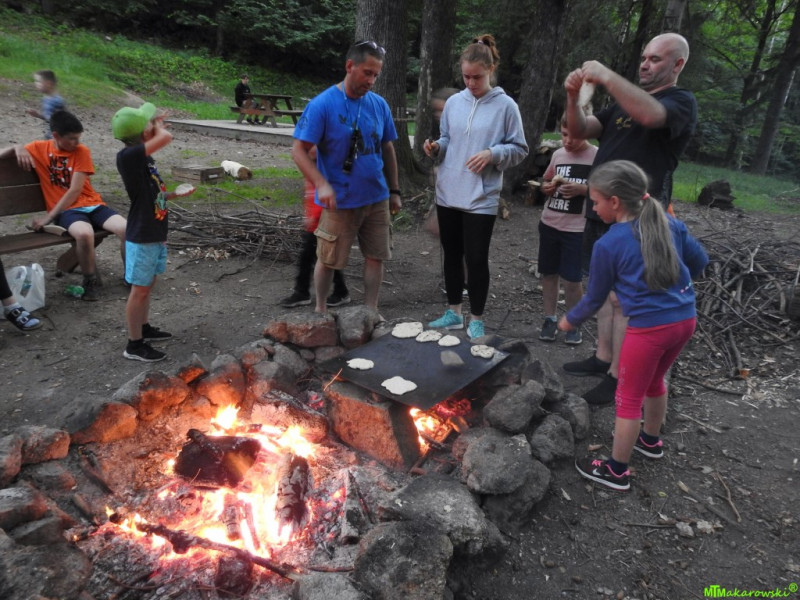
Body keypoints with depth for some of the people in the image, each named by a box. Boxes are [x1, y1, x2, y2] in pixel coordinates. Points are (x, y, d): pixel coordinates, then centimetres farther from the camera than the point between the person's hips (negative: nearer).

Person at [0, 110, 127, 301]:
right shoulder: (39, 148, 6)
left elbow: (75, 190, -7)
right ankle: (91, 281, -13)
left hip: (92, 204, 1)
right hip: (67, 210, -1)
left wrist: (49, 217, -11)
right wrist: (17, 148, -8)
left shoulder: (82, 151, 1)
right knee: (84, 233, -37)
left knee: (126, 229, -28)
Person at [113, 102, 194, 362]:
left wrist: (176, 194, 6)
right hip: (142, 237, -8)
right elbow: (166, 137, -29)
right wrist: (157, 125, -9)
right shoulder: (127, 156, -19)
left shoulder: (143, 158, 8)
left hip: (156, 234, 8)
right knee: (140, 290, 1)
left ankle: (144, 328, 37)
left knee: (147, 286, 20)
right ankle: (134, 345, 13)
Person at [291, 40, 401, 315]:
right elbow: (298, 150, -14)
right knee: (328, 260, 8)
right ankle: (320, 309, 29)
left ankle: (371, 310, 22)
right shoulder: (322, 104, -11)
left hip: (376, 199, 4)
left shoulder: (379, 104, 4)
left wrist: (394, 191, 12)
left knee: (376, 256, 8)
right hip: (339, 201, -4)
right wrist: (322, 184, -27)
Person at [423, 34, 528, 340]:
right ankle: (454, 313, 28)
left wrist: (493, 154, -19)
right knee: (452, 254, 13)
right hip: (448, 194, 5)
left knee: (476, 259, 0)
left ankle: (476, 319, 18)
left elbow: (519, 149, -2)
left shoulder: (505, 106, -5)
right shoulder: (453, 102, 7)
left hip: (481, 198, -4)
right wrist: (435, 147, -6)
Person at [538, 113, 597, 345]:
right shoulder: (558, 154, 7)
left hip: (576, 229, -5)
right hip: (549, 224, 5)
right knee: (548, 274, 11)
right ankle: (550, 319, 26)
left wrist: (582, 189, -23)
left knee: (571, 279, 1)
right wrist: (547, 187, -3)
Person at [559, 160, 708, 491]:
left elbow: (595, 298, -2)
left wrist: (570, 320, 15)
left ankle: (616, 471, 20)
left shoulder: (608, 244, -11)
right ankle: (651, 440, 50)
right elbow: (700, 261, 16)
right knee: (655, 380, 28)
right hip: (685, 318, 7)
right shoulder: (669, 223, 4)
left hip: (649, 327, -7)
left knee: (629, 398, 7)